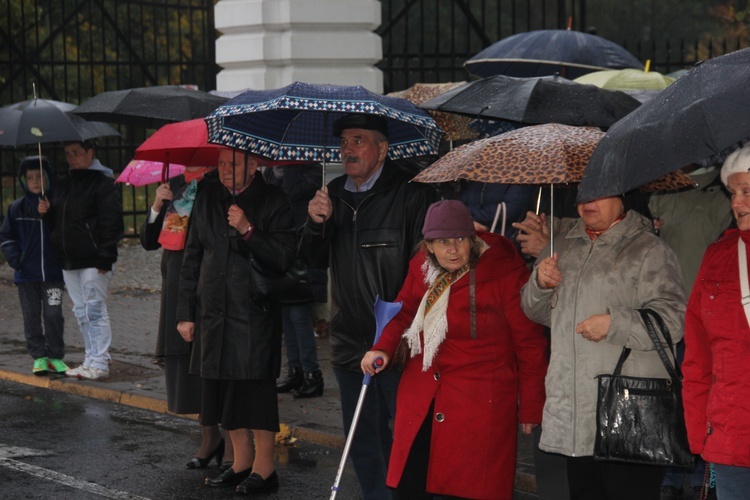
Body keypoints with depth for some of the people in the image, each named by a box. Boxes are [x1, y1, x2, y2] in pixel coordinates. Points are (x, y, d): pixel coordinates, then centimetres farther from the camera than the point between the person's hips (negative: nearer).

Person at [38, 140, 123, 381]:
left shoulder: (103, 182, -8)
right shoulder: (64, 184, 16)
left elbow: (111, 222, -14)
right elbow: (58, 220, 24)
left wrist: (105, 257, -20)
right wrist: (46, 211, 1)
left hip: (93, 260, -8)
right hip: (69, 259, 8)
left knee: (94, 310, -6)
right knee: (81, 311, 11)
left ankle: (99, 363, -2)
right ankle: (91, 359, 18)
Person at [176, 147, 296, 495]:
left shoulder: (274, 203, -4)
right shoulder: (207, 199, 11)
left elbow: (284, 258, -10)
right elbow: (191, 259, 14)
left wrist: (248, 230, -21)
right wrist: (185, 312, 11)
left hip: (255, 313, -5)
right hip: (213, 312, 5)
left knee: (255, 386, -5)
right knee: (222, 386, 8)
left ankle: (264, 467, 5)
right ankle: (242, 460, 21)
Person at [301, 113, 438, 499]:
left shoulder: (411, 194, -10)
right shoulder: (334, 194, 11)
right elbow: (316, 261, 13)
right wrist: (316, 223, -6)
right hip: (350, 340, 7)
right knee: (362, 437, 15)